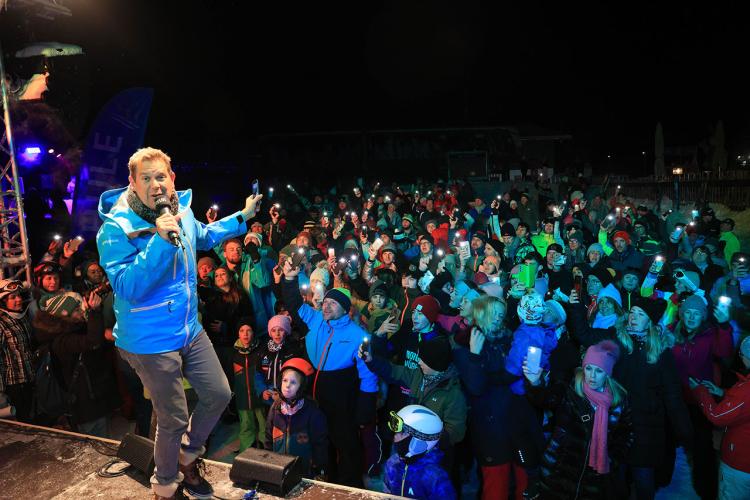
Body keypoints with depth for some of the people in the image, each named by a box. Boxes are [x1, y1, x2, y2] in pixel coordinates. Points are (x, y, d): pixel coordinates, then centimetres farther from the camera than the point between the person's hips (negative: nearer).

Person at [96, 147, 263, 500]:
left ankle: (187, 456, 43)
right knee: (174, 420, 5)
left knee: (219, 394, 15)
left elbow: (205, 236, 23)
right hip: (151, 342, -7)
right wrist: (160, 241, -36)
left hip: (190, 330, 7)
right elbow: (128, 288, -29)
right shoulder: (117, 229, -20)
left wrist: (243, 217, 20)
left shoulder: (182, 211, 0)